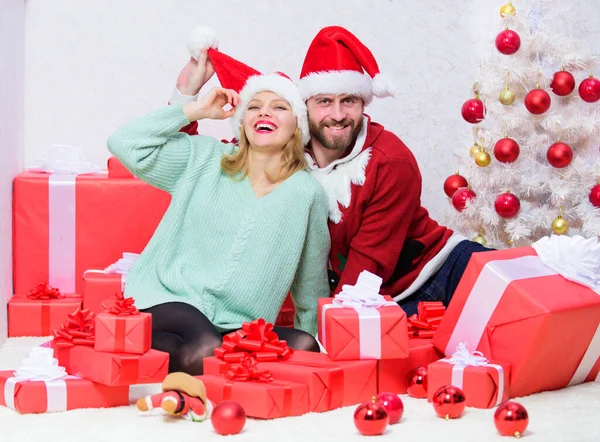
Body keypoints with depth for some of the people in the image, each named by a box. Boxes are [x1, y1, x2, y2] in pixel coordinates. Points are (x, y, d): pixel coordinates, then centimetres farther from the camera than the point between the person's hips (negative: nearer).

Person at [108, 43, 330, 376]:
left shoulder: (308, 194, 5)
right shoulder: (204, 160, 7)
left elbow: (311, 287, 14)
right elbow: (125, 143, -2)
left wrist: (312, 339, 11)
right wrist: (196, 110, 2)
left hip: (238, 326, 4)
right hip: (168, 300, -4)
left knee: (304, 347, -27)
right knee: (206, 350, -37)